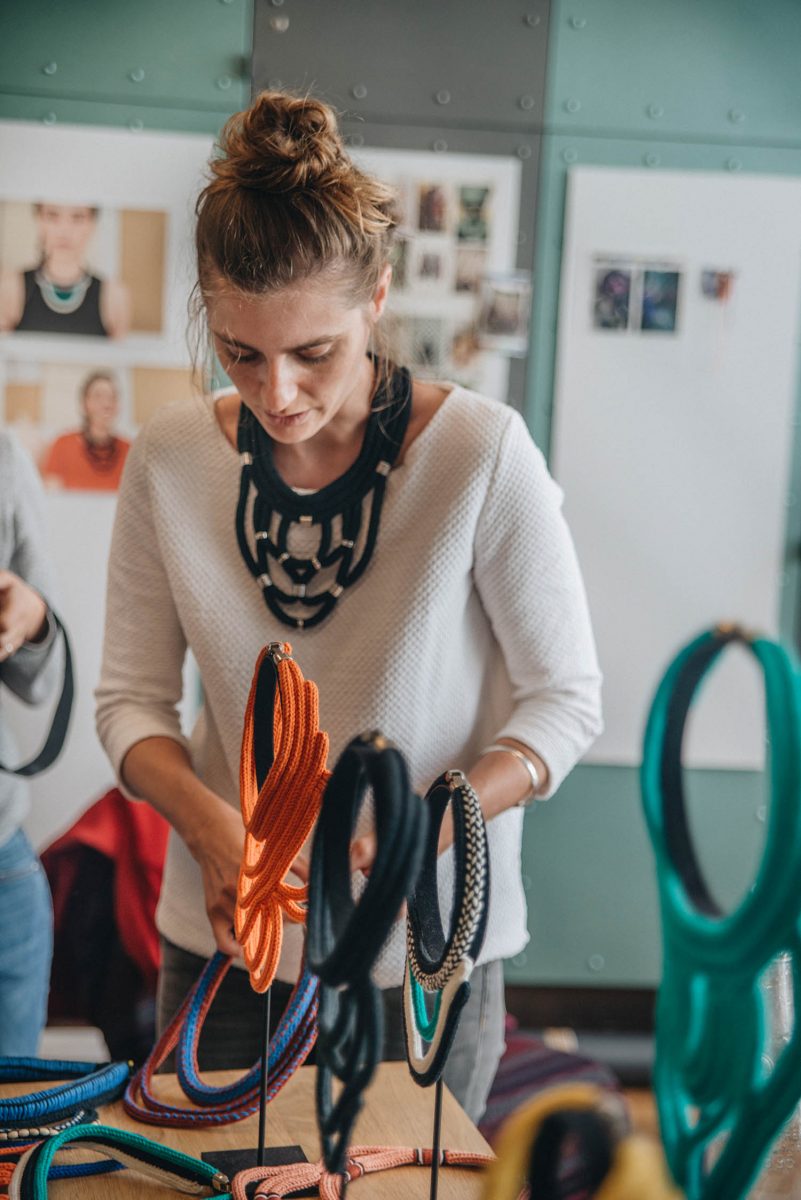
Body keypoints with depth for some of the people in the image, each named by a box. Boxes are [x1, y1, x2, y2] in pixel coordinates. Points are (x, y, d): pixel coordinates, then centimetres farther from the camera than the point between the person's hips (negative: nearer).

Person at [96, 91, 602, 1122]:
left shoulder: (481, 453, -17)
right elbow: (131, 698, 0)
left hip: (425, 955, -2)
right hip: (223, 941, 3)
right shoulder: (170, 459, -7)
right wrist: (214, 826, -19)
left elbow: (565, 699, -10)